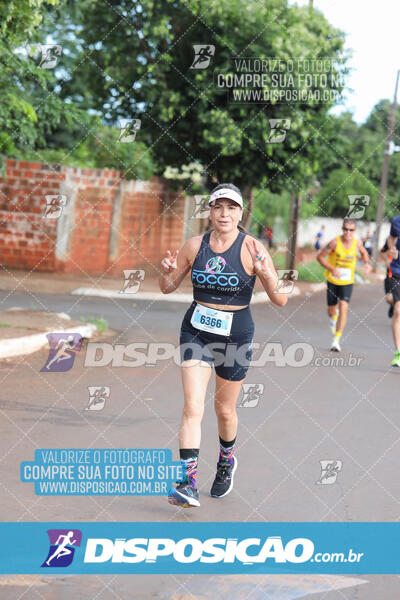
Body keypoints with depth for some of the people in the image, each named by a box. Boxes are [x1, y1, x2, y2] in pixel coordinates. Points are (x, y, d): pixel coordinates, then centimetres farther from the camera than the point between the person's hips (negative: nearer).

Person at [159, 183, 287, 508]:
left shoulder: (252, 249, -12)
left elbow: (281, 301, -13)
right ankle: (188, 483, -18)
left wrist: (268, 277, -32)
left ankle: (227, 461, 45)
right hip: (196, 331, 1)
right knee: (193, 406, -14)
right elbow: (168, 287, 9)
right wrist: (168, 272, -13)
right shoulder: (195, 245, -3)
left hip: (235, 335, -1)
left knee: (224, 409, 14)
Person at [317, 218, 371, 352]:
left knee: (343, 308, -18)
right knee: (331, 311, 11)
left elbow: (364, 252, 15)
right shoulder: (335, 243, -18)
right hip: (332, 280, 0)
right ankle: (334, 317, 53)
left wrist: (367, 263, -5)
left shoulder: (357, 243, -8)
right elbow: (320, 256, -11)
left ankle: (336, 340, -16)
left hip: (347, 282, 0)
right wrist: (331, 269, -25)